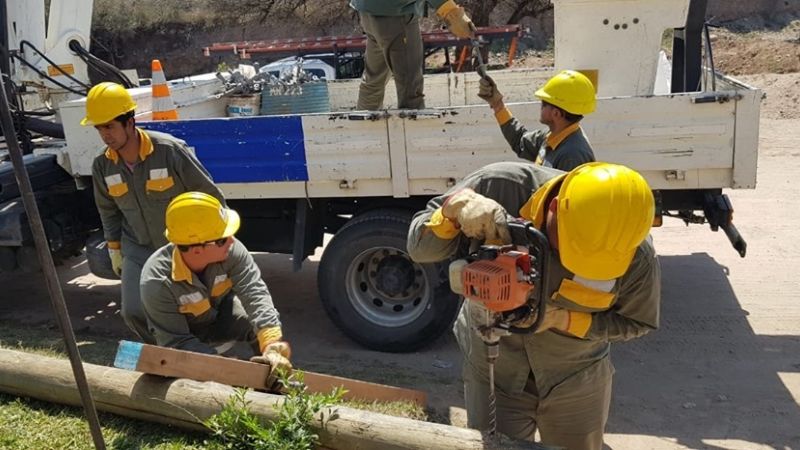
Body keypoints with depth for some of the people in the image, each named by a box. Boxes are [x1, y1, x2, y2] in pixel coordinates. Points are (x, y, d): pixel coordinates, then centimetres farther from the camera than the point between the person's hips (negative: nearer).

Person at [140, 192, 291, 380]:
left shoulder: (231, 250, -32)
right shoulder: (156, 282, -36)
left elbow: (255, 294, -39)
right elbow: (175, 341, -32)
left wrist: (272, 346, -54)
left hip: (222, 313, 2)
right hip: (187, 334, -1)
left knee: (260, 323, -25)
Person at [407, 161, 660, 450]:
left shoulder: (637, 257, -26)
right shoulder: (500, 187, -29)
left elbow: (636, 322, -7)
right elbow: (420, 248, -20)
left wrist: (563, 319, -24)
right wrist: (456, 205, -41)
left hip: (575, 380, 1)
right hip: (492, 371, 0)